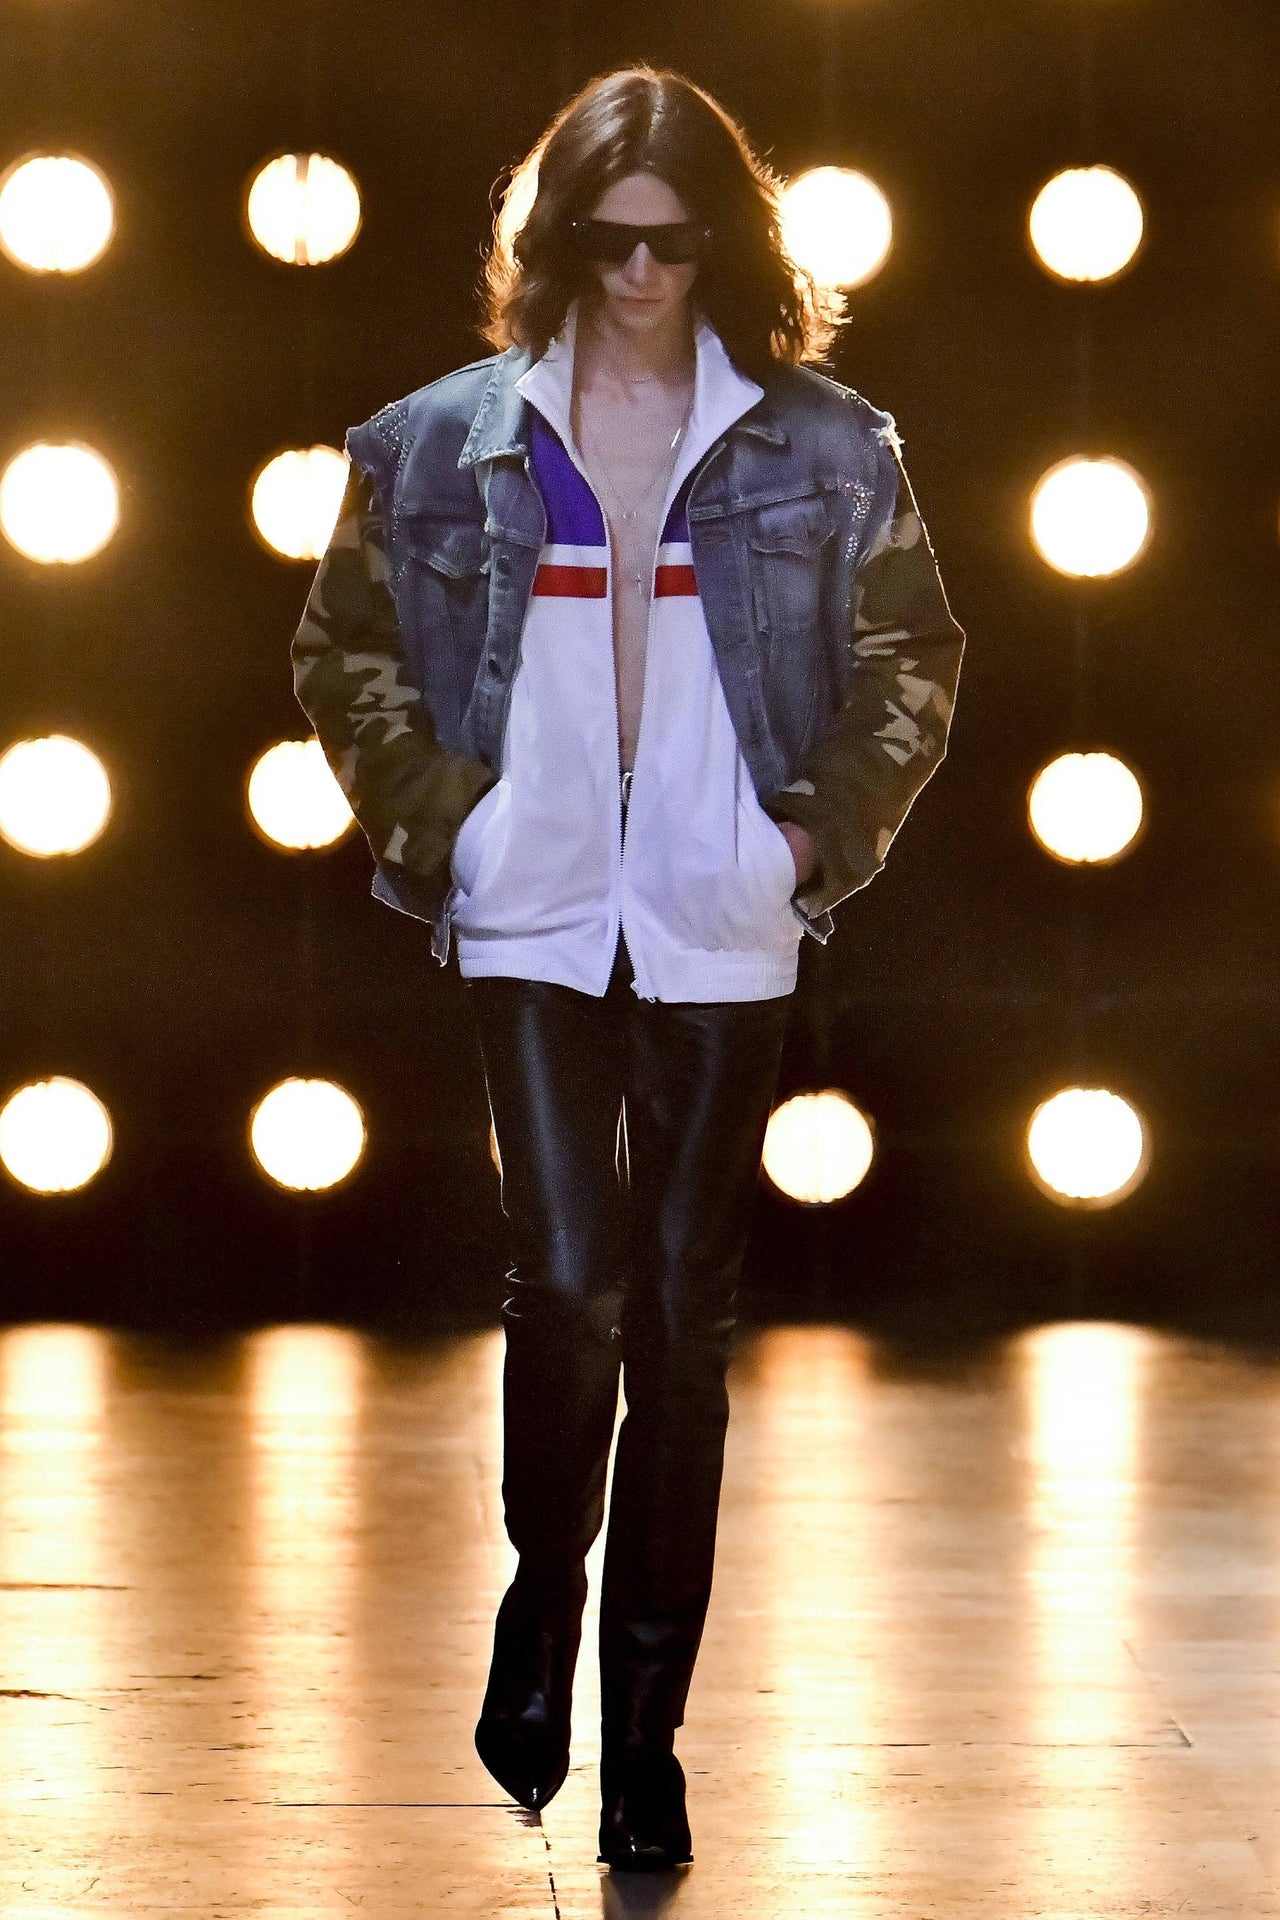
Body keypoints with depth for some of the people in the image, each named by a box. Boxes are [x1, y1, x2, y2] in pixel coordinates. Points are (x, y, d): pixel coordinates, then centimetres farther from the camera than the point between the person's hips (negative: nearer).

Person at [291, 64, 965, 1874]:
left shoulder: (821, 448, 3)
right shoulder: (450, 441, 3)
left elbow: (912, 660, 11)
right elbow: (346, 648, 11)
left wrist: (826, 831, 2)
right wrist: (436, 816, 1)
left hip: (722, 930, 1)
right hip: (532, 922, 0)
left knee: (682, 1312, 3)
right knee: (568, 1281, -13)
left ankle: (646, 1724, 12)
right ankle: (545, 1601, 15)